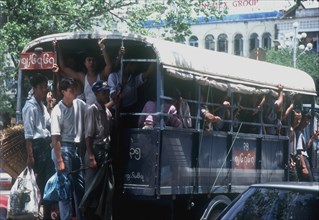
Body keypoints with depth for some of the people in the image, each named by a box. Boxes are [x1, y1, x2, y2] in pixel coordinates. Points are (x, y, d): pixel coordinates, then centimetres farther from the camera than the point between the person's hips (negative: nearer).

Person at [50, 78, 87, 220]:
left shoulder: (80, 104, 1)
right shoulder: (58, 111, -15)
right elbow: (55, 138, -16)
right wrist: (59, 161, -18)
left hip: (77, 148, 7)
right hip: (63, 148, -6)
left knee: (81, 186, 13)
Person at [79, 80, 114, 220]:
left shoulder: (107, 112, 14)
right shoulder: (92, 110, -8)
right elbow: (88, 136, -13)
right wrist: (91, 157, -19)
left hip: (106, 153, 8)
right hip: (96, 152, -7)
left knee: (107, 189, 8)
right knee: (93, 188, -5)